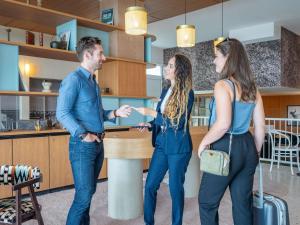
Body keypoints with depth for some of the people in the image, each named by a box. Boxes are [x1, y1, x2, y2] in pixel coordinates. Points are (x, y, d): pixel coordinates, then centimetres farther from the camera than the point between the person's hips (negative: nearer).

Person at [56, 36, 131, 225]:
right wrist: (84, 135, -22)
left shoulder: (94, 82, 17)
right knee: (84, 194, -4)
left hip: (98, 144, 9)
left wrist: (116, 113, 6)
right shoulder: (74, 79, -11)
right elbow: (62, 113, -19)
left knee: (90, 191, 16)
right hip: (83, 145, -9)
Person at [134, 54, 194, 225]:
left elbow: (178, 122, -19)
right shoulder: (165, 91, 8)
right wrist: (150, 124, -1)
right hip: (162, 144, 6)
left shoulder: (187, 93, -12)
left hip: (178, 147, -6)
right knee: (150, 185, 8)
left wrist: (151, 113, -18)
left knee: (176, 187, 7)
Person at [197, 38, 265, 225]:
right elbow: (260, 127, 10)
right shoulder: (252, 87, 7)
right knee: (243, 204, 18)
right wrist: (255, 152, 20)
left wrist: (204, 142, -12)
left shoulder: (223, 85, -15)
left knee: (207, 202, 13)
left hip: (226, 148, -7)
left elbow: (223, 124, -27)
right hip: (247, 147, 8)